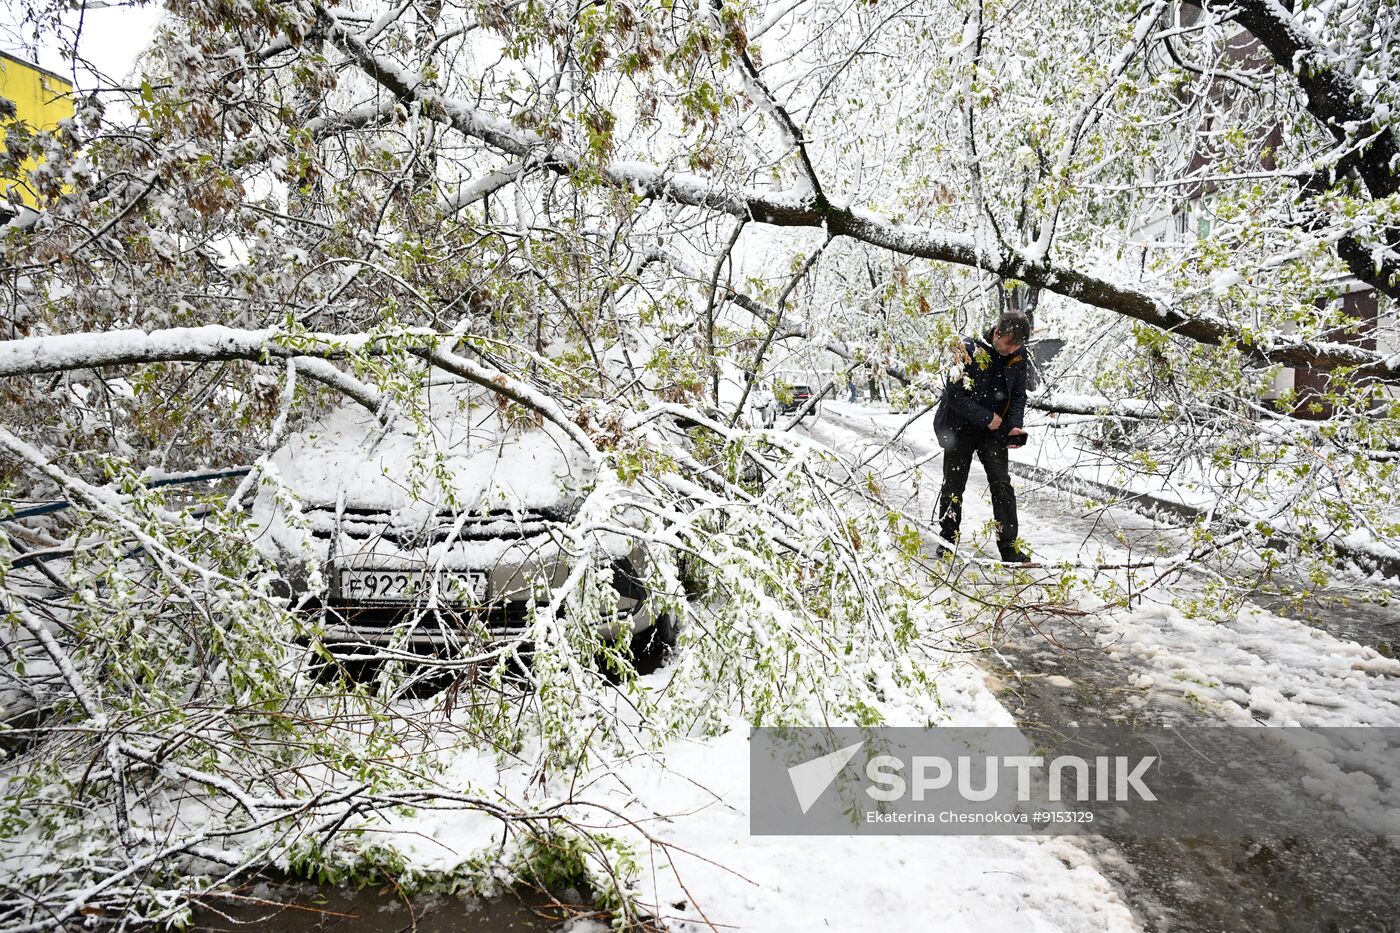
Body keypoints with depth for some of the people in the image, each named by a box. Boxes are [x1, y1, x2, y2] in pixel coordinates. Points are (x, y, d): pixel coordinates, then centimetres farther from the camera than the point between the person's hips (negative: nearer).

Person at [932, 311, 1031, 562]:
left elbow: (1018, 395, 5)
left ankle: (1009, 547, 1)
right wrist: (986, 418, -19)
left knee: (1002, 485, -4)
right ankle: (947, 540, 22)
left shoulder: (1018, 356, -4)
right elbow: (955, 395, -20)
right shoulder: (969, 350, -20)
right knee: (953, 486, 6)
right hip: (960, 427, -3)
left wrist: (1015, 425, -11)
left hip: (994, 429, 3)